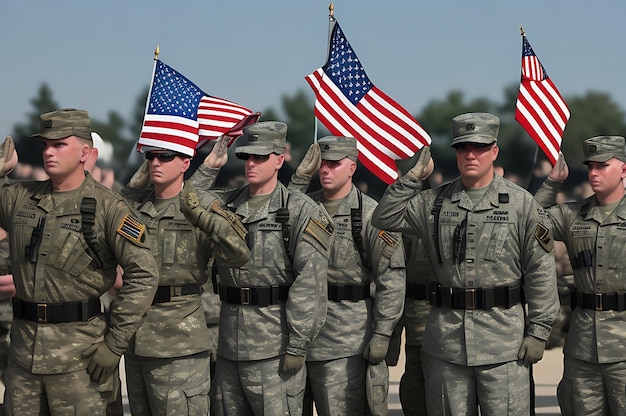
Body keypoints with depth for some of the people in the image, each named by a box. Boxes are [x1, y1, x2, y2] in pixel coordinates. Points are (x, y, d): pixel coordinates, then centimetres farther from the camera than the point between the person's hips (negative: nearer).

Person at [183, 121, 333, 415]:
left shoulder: (301, 211, -7)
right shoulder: (225, 204, 11)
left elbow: (310, 282, -12)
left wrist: (298, 345, -16)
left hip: (274, 346, -6)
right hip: (229, 344, 6)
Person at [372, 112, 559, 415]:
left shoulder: (521, 203, 0)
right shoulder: (434, 203, 9)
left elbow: (541, 273, -1)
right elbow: (384, 218, 7)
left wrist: (538, 331, -5)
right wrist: (413, 177, 0)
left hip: (503, 342, -3)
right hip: (444, 341, 3)